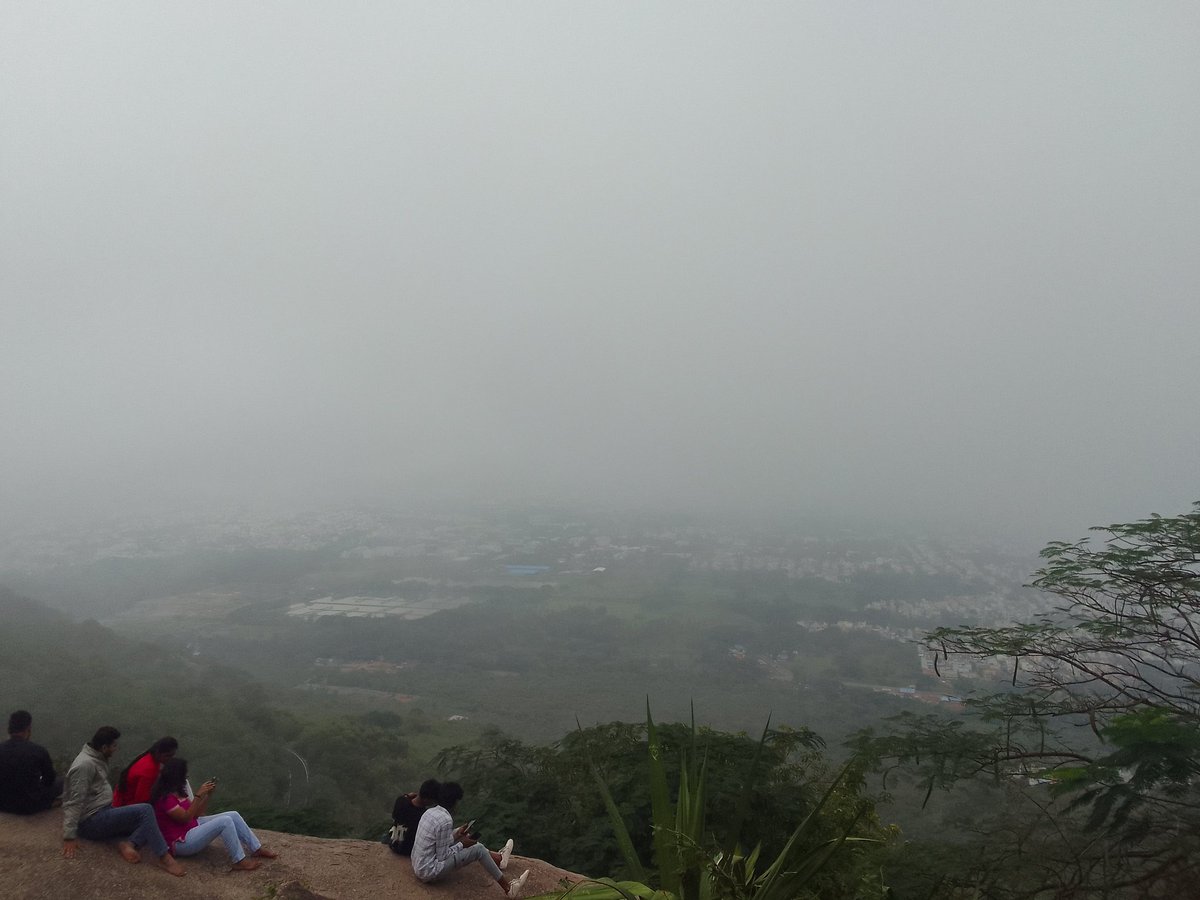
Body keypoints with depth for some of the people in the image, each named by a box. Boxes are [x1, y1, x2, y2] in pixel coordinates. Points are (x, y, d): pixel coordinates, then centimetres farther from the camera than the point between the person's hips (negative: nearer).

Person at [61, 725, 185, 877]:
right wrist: (69, 836, -23)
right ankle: (164, 858, -25)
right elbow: (74, 803, -22)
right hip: (92, 821, -10)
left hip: (102, 814, 10)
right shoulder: (85, 765, -19)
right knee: (145, 810, -25)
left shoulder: (97, 759, 12)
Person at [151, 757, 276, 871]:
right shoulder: (165, 798, -20)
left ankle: (257, 849, 3)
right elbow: (185, 817, -25)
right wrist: (198, 795, -26)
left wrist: (208, 794, 0)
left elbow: (195, 814, 10)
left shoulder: (177, 792, 11)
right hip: (182, 842, -10)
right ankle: (239, 861, -18)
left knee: (233, 816, -4)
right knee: (225, 821, -27)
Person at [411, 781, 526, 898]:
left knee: (465, 838, 19)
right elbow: (442, 857, -20)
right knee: (478, 849, -4)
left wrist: (456, 834, 10)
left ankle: (498, 858, 36)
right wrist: (461, 845, -7)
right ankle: (508, 888, 4)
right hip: (430, 872, -9)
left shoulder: (430, 812, 1)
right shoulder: (445, 820, -25)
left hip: (418, 866, 9)